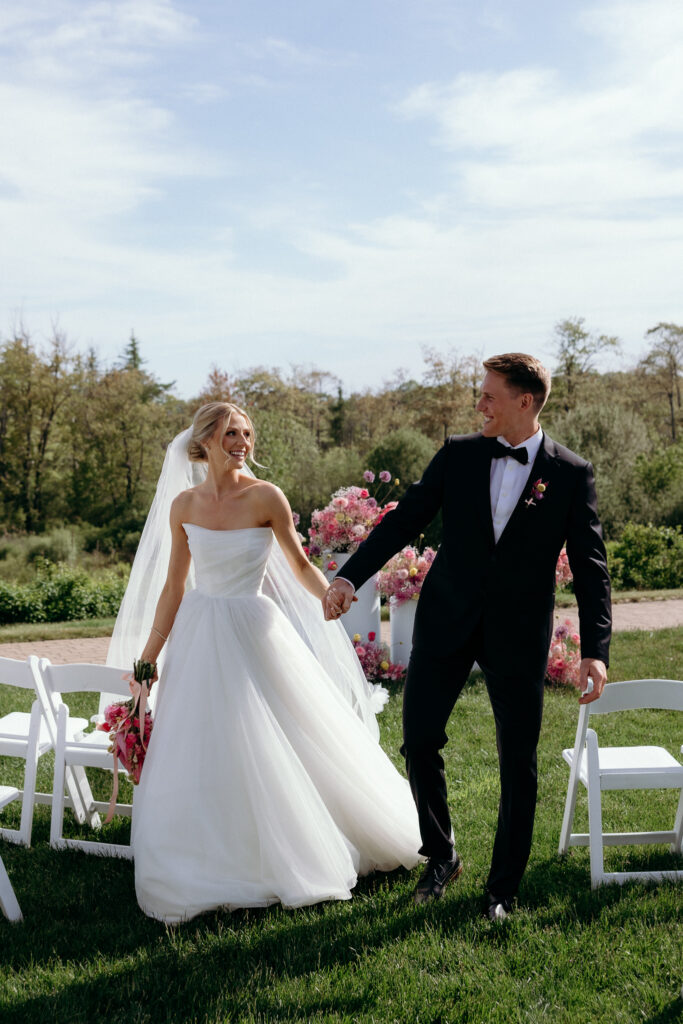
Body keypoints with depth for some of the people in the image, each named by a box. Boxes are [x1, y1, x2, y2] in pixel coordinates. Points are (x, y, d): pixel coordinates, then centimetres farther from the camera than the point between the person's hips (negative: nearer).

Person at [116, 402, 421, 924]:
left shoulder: (266, 497, -8)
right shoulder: (184, 505, 1)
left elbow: (301, 566, 0)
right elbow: (174, 587, 7)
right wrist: (148, 658, 6)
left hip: (253, 632, -3)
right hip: (199, 637, 3)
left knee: (275, 752, 3)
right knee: (200, 753, 7)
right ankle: (209, 868, 26)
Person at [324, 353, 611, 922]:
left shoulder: (572, 473, -3)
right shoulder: (459, 454, 3)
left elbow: (590, 565, -3)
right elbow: (406, 519, 2)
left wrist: (595, 650, -11)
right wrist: (351, 575, -9)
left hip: (519, 636, -2)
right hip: (447, 620, 2)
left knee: (518, 764, 5)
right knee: (419, 740, 2)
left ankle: (503, 889, 22)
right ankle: (442, 857, 26)